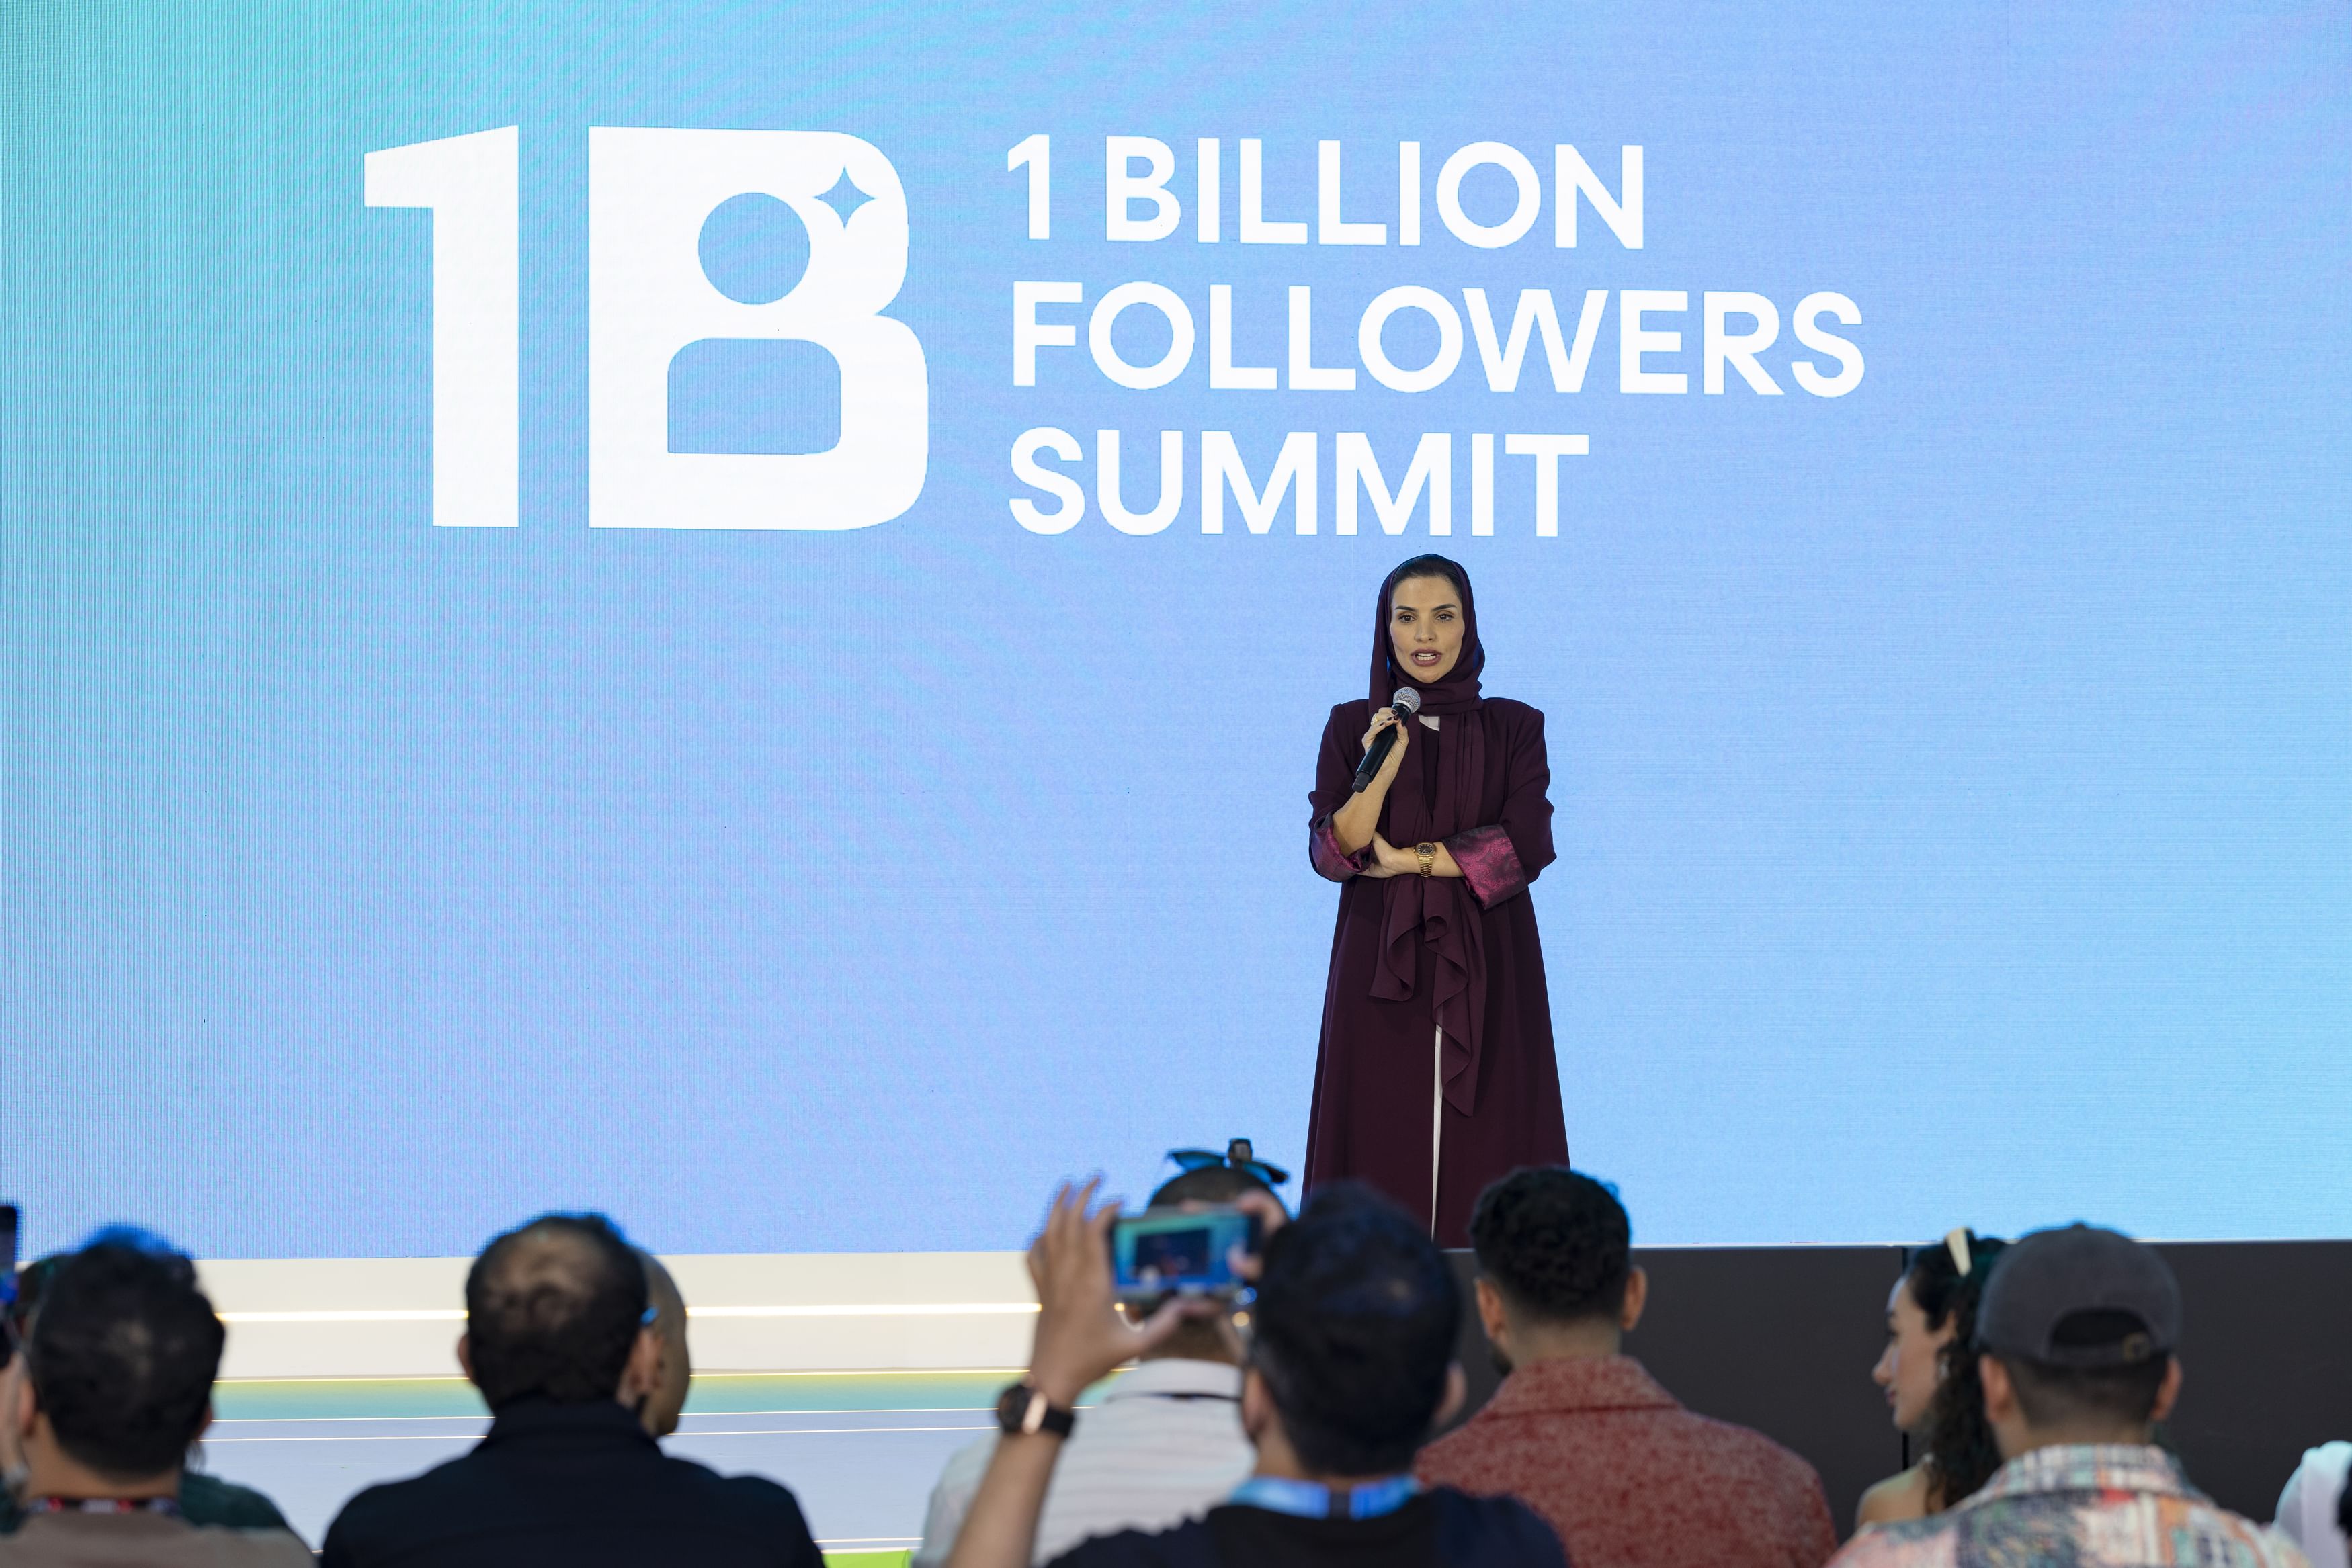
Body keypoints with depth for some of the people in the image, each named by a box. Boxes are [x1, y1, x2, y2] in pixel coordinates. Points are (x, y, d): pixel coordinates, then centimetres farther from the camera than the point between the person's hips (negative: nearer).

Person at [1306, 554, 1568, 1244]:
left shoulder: (1513, 728, 6)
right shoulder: (1353, 727, 6)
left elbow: (1526, 845, -7)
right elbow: (1331, 852, -4)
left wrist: (1409, 860, -7)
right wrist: (1381, 769, -19)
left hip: (1486, 971, 0)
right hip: (1381, 969, 0)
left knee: (1485, 1153, -3)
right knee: (1381, 1152, -4)